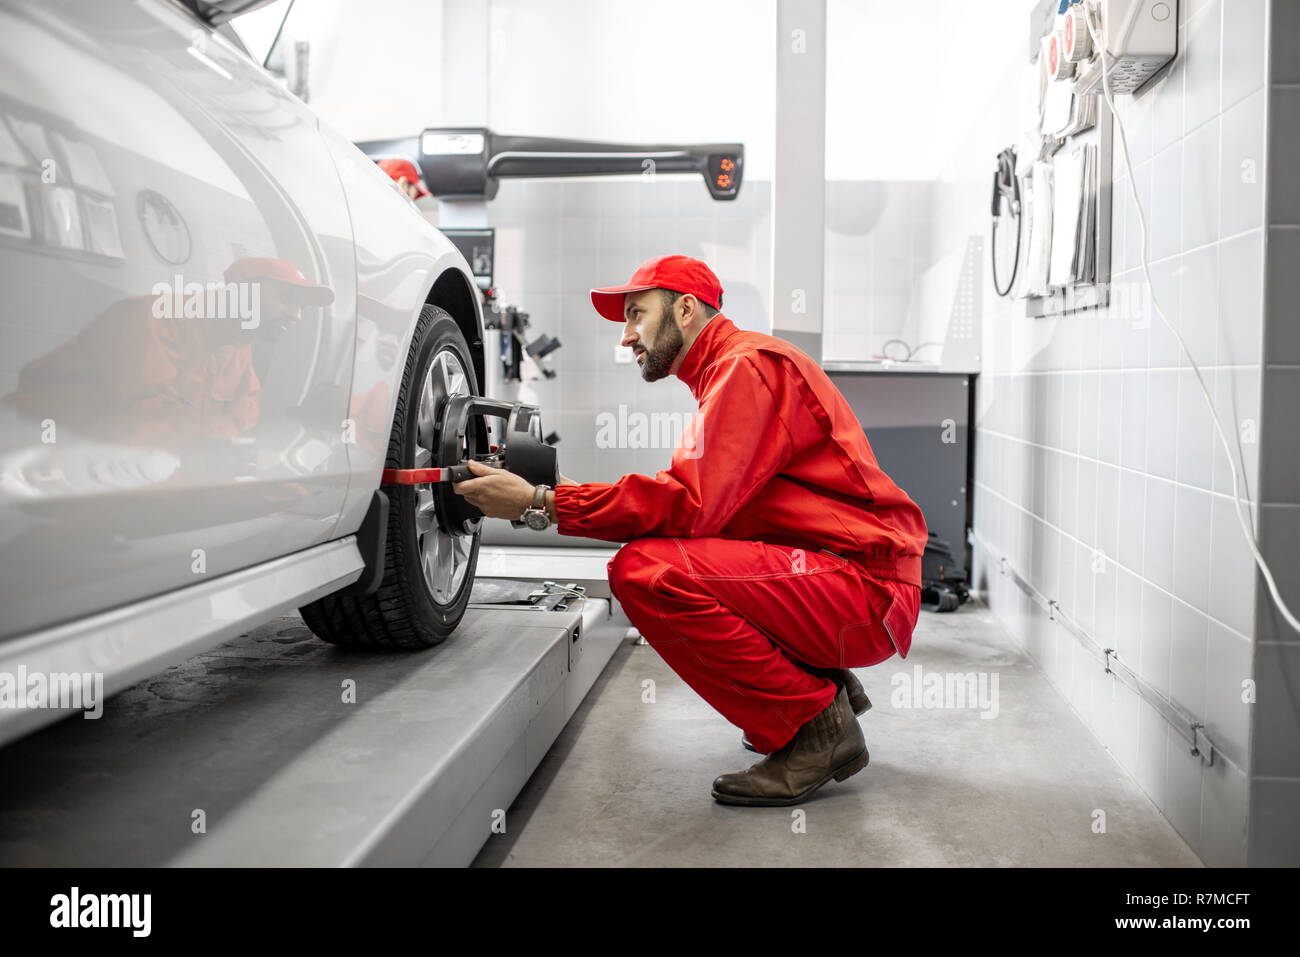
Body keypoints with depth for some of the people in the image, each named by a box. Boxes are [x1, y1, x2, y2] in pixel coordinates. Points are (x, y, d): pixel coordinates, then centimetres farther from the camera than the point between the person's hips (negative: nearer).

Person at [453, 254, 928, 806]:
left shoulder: (750, 365, -11)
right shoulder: (725, 373, 21)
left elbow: (692, 503, -22)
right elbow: (702, 504, 16)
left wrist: (539, 502, -19)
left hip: (870, 591, -10)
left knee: (644, 571, -23)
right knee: (651, 557, 16)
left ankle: (814, 724, -11)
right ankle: (820, 683, 13)